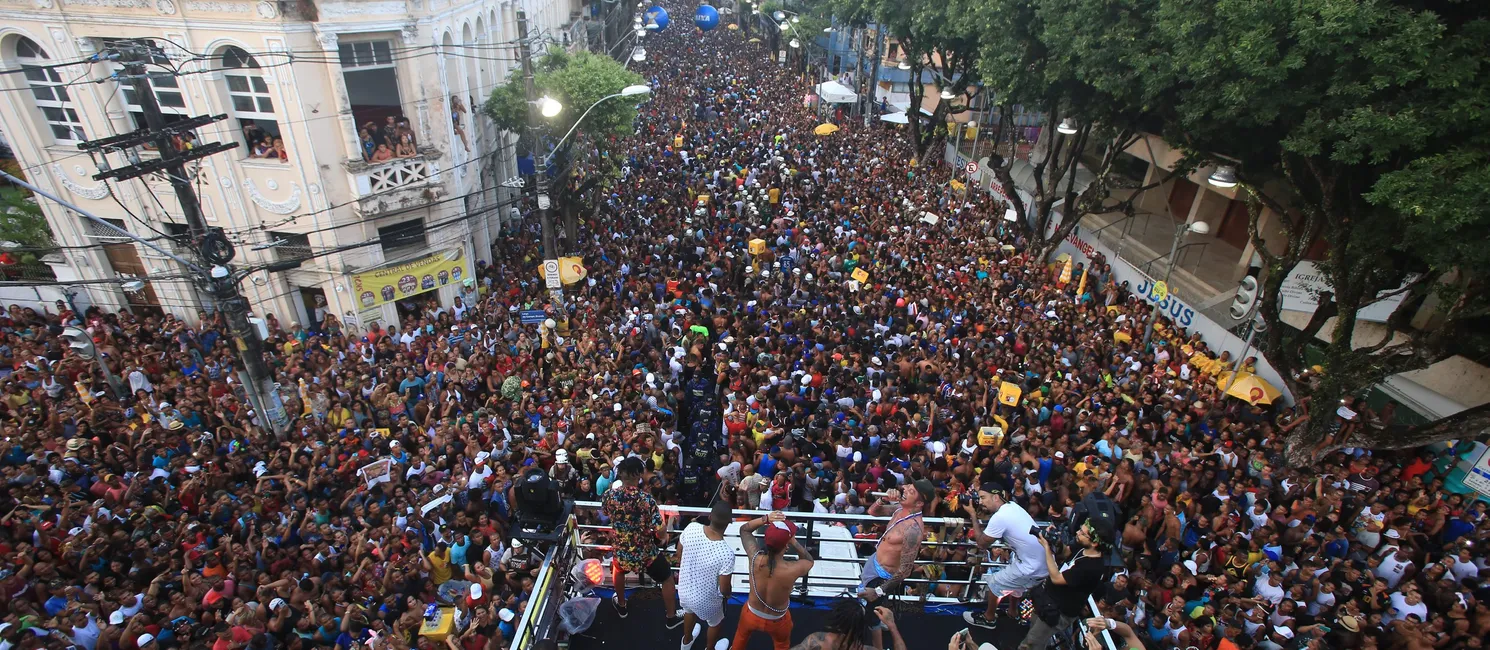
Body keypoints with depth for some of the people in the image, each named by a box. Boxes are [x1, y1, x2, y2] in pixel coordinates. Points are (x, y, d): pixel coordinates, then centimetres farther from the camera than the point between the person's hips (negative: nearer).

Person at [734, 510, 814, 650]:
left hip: (752, 614, 2)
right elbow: (809, 560, -12)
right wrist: (793, 540, -26)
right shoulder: (792, 570, -39)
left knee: (741, 636, 35)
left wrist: (765, 519, -30)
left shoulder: (755, 558, -33)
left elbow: (744, 529, -13)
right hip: (777, 620, -1)